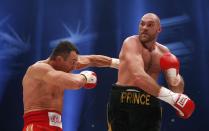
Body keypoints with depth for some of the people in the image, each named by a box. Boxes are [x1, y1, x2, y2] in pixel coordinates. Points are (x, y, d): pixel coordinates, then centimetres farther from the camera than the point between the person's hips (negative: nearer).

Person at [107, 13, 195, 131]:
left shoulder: (164, 52, 10)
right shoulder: (131, 42, -8)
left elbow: (178, 89, 12)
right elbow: (138, 76, -27)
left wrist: (174, 75, -12)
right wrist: (172, 97, -30)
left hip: (150, 105, 5)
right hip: (123, 103, -5)